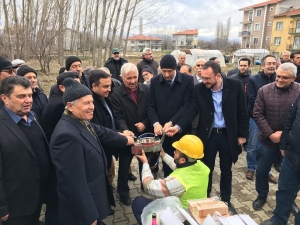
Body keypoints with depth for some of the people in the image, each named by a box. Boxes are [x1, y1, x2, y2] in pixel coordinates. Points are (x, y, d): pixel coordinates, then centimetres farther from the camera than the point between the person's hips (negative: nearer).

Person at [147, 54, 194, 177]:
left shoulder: (187, 80, -6)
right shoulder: (155, 81, 3)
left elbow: (187, 105, -11)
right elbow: (151, 105, 2)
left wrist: (171, 122, -19)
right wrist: (155, 123, -15)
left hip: (181, 130, -2)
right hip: (162, 131, 2)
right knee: (167, 163, 11)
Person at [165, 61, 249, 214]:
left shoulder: (235, 86, -11)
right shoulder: (199, 89, -10)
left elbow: (242, 111, -4)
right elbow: (192, 111, -12)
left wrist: (242, 134, -3)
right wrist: (178, 126, -28)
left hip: (228, 135, 0)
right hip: (207, 135, 0)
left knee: (226, 170, 16)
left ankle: (226, 201, 36)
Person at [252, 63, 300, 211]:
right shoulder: (264, 91, -6)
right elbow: (257, 114, -7)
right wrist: (270, 134, -14)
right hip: (267, 141, 1)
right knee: (261, 171, 13)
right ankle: (261, 196, 39)